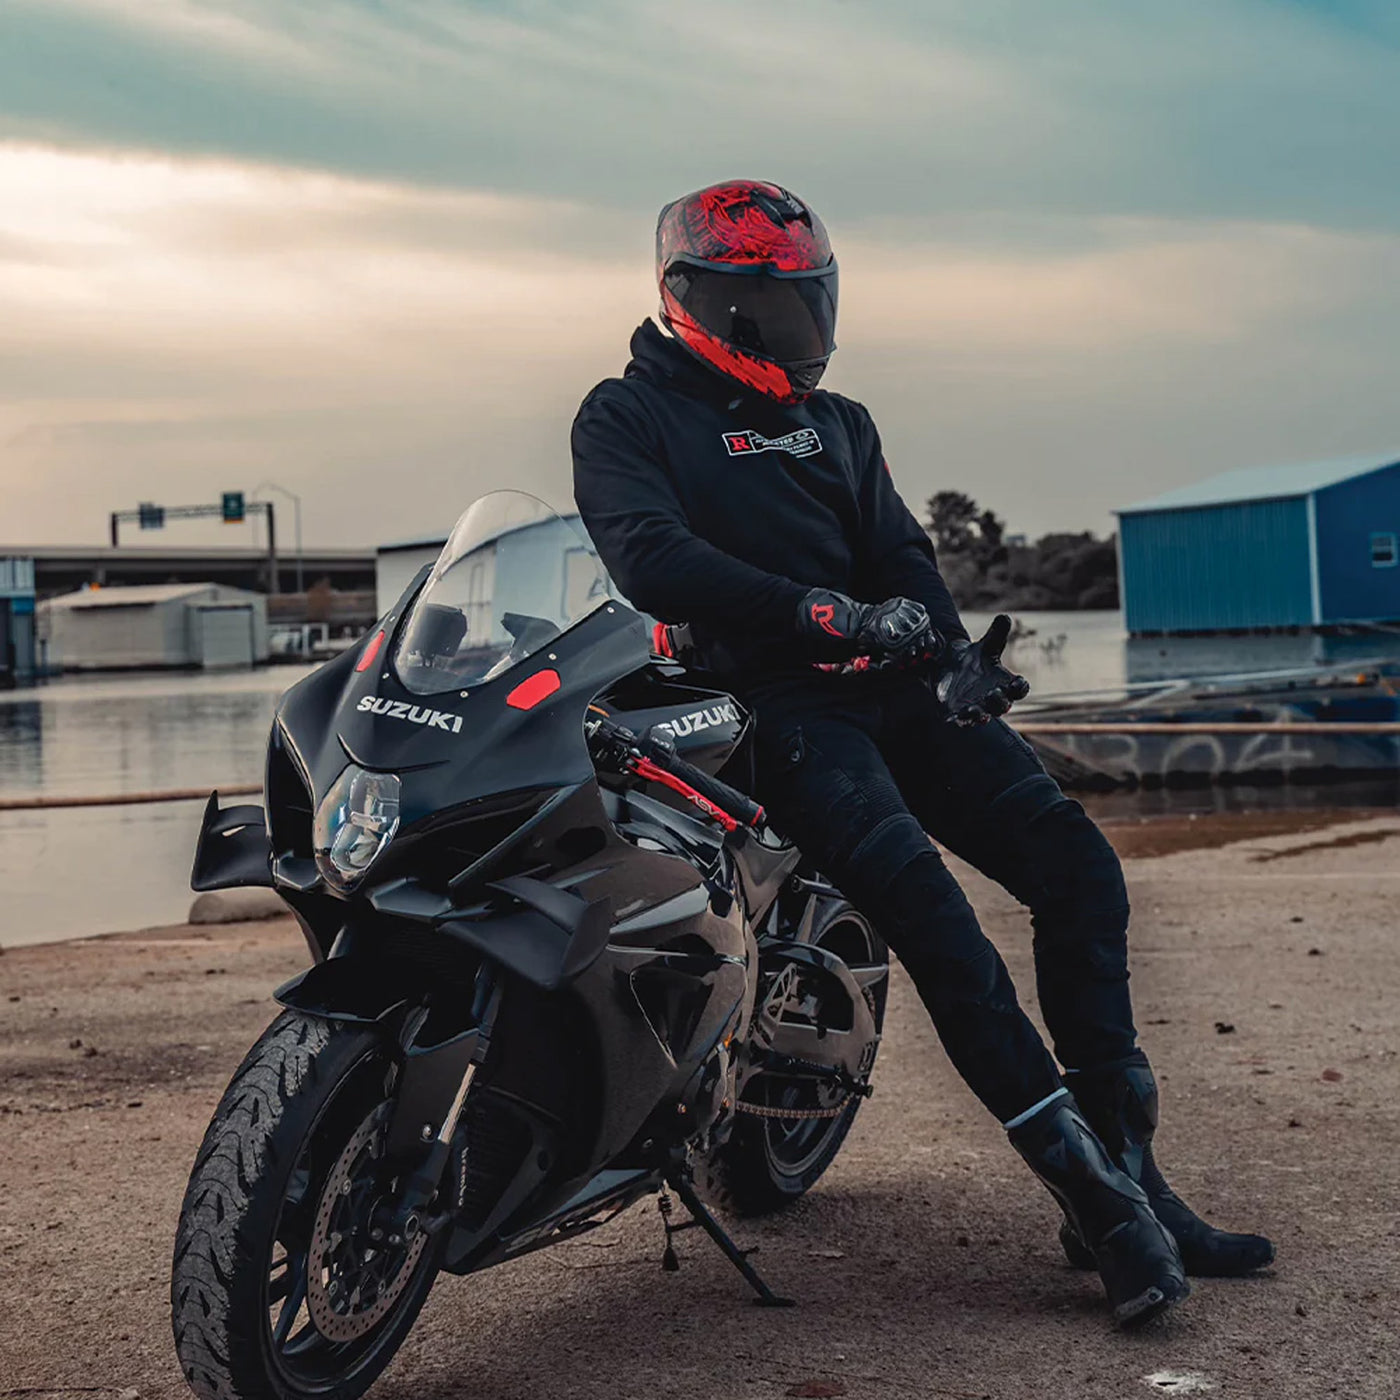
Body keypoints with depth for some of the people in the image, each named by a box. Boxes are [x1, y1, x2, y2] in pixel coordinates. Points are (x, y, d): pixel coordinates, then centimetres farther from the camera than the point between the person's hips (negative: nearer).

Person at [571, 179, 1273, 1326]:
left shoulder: (836, 423, 24)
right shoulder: (626, 419, 5)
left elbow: (899, 552, 12)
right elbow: (652, 559, -12)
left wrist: (950, 652, -10)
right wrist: (824, 612, -22)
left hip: (896, 685, 6)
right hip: (774, 705, -6)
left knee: (1076, 862, -11)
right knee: (918, 897, -26)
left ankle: (1124, 1158, -5)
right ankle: (1090, 1187, -22)